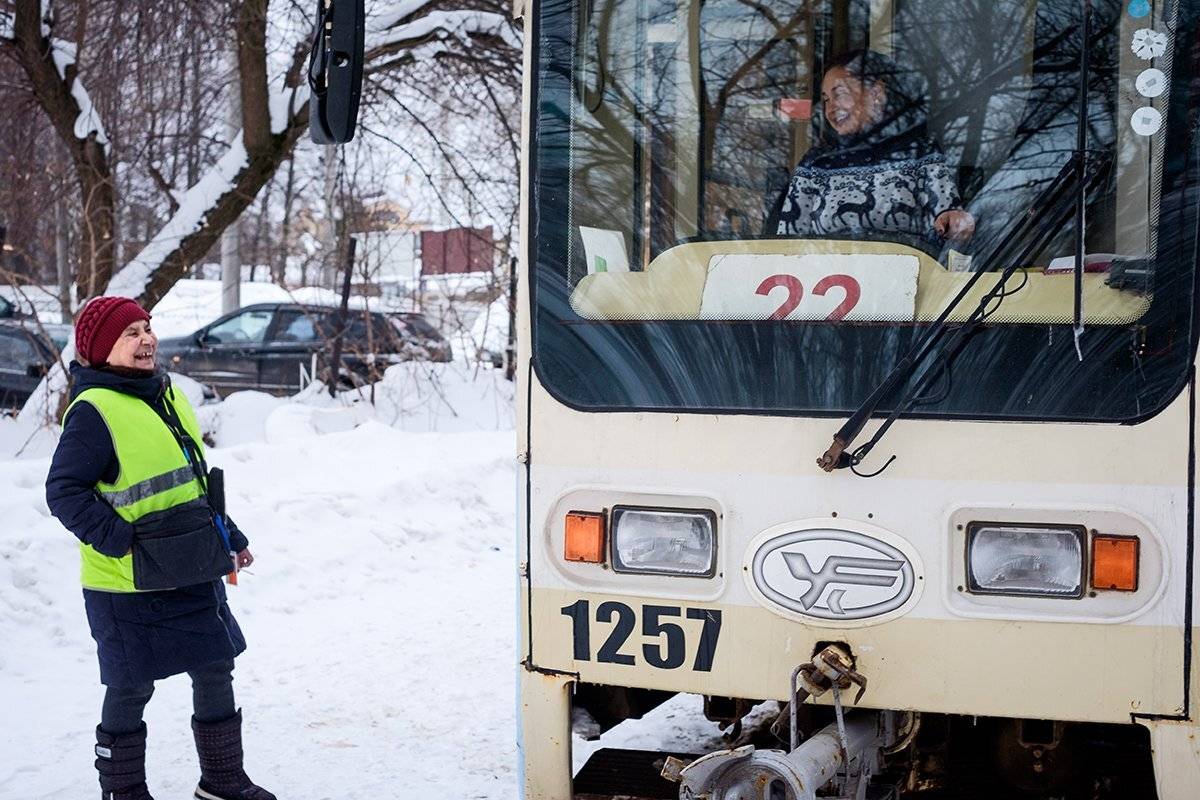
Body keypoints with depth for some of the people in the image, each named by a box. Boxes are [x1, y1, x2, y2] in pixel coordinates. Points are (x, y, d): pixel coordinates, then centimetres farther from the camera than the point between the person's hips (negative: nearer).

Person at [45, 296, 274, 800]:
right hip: (128, 586, -8)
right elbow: (64, 492, -18)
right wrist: (120, 543, -22)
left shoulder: (167, 396, 10)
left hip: (194, 575, 8)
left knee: (216, 670, 13)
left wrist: (228, 538, 19)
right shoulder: (94, 411, -15)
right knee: (130, 688, 5)